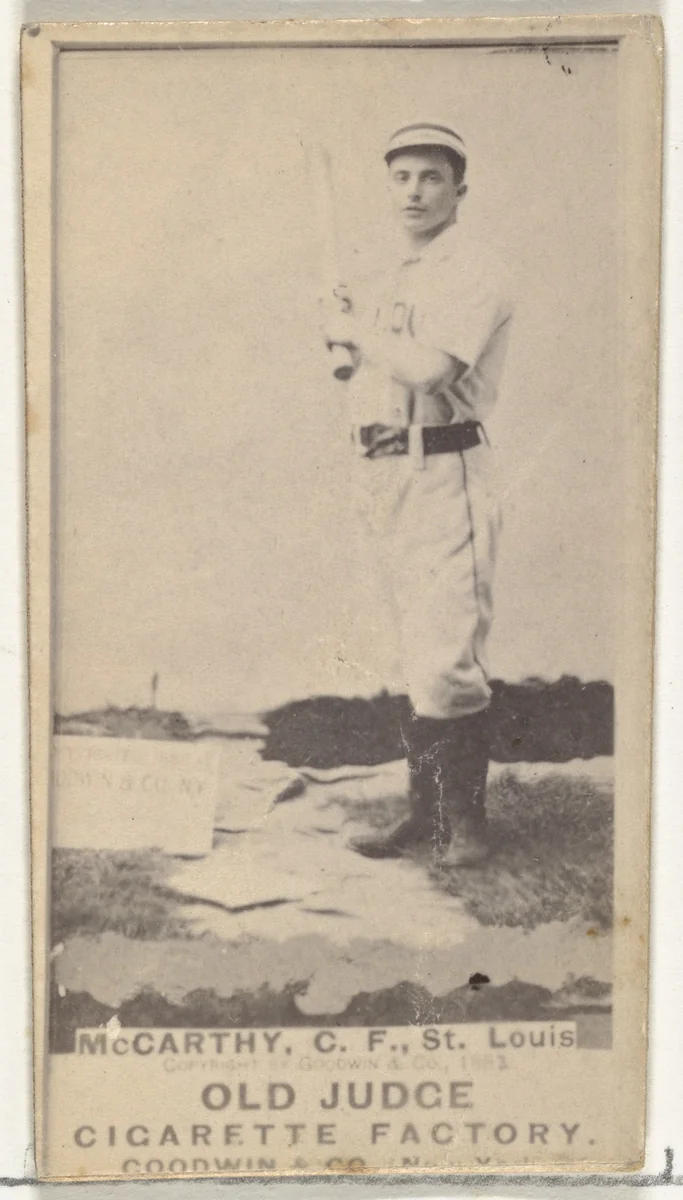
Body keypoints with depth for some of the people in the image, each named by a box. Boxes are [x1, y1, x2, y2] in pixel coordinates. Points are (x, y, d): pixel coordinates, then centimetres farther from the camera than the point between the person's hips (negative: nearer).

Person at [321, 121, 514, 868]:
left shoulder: (473, 274, -8)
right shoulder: (390, 284, 20)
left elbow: (427, 369, -22)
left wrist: (356, 330, -7)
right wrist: (347, 335, 6)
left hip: (444, 476, -8)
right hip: (381, 473, 9)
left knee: (446, 662, -9)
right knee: (419, 658, 13)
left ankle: (466, 821, 2)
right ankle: (427, 813, 20)